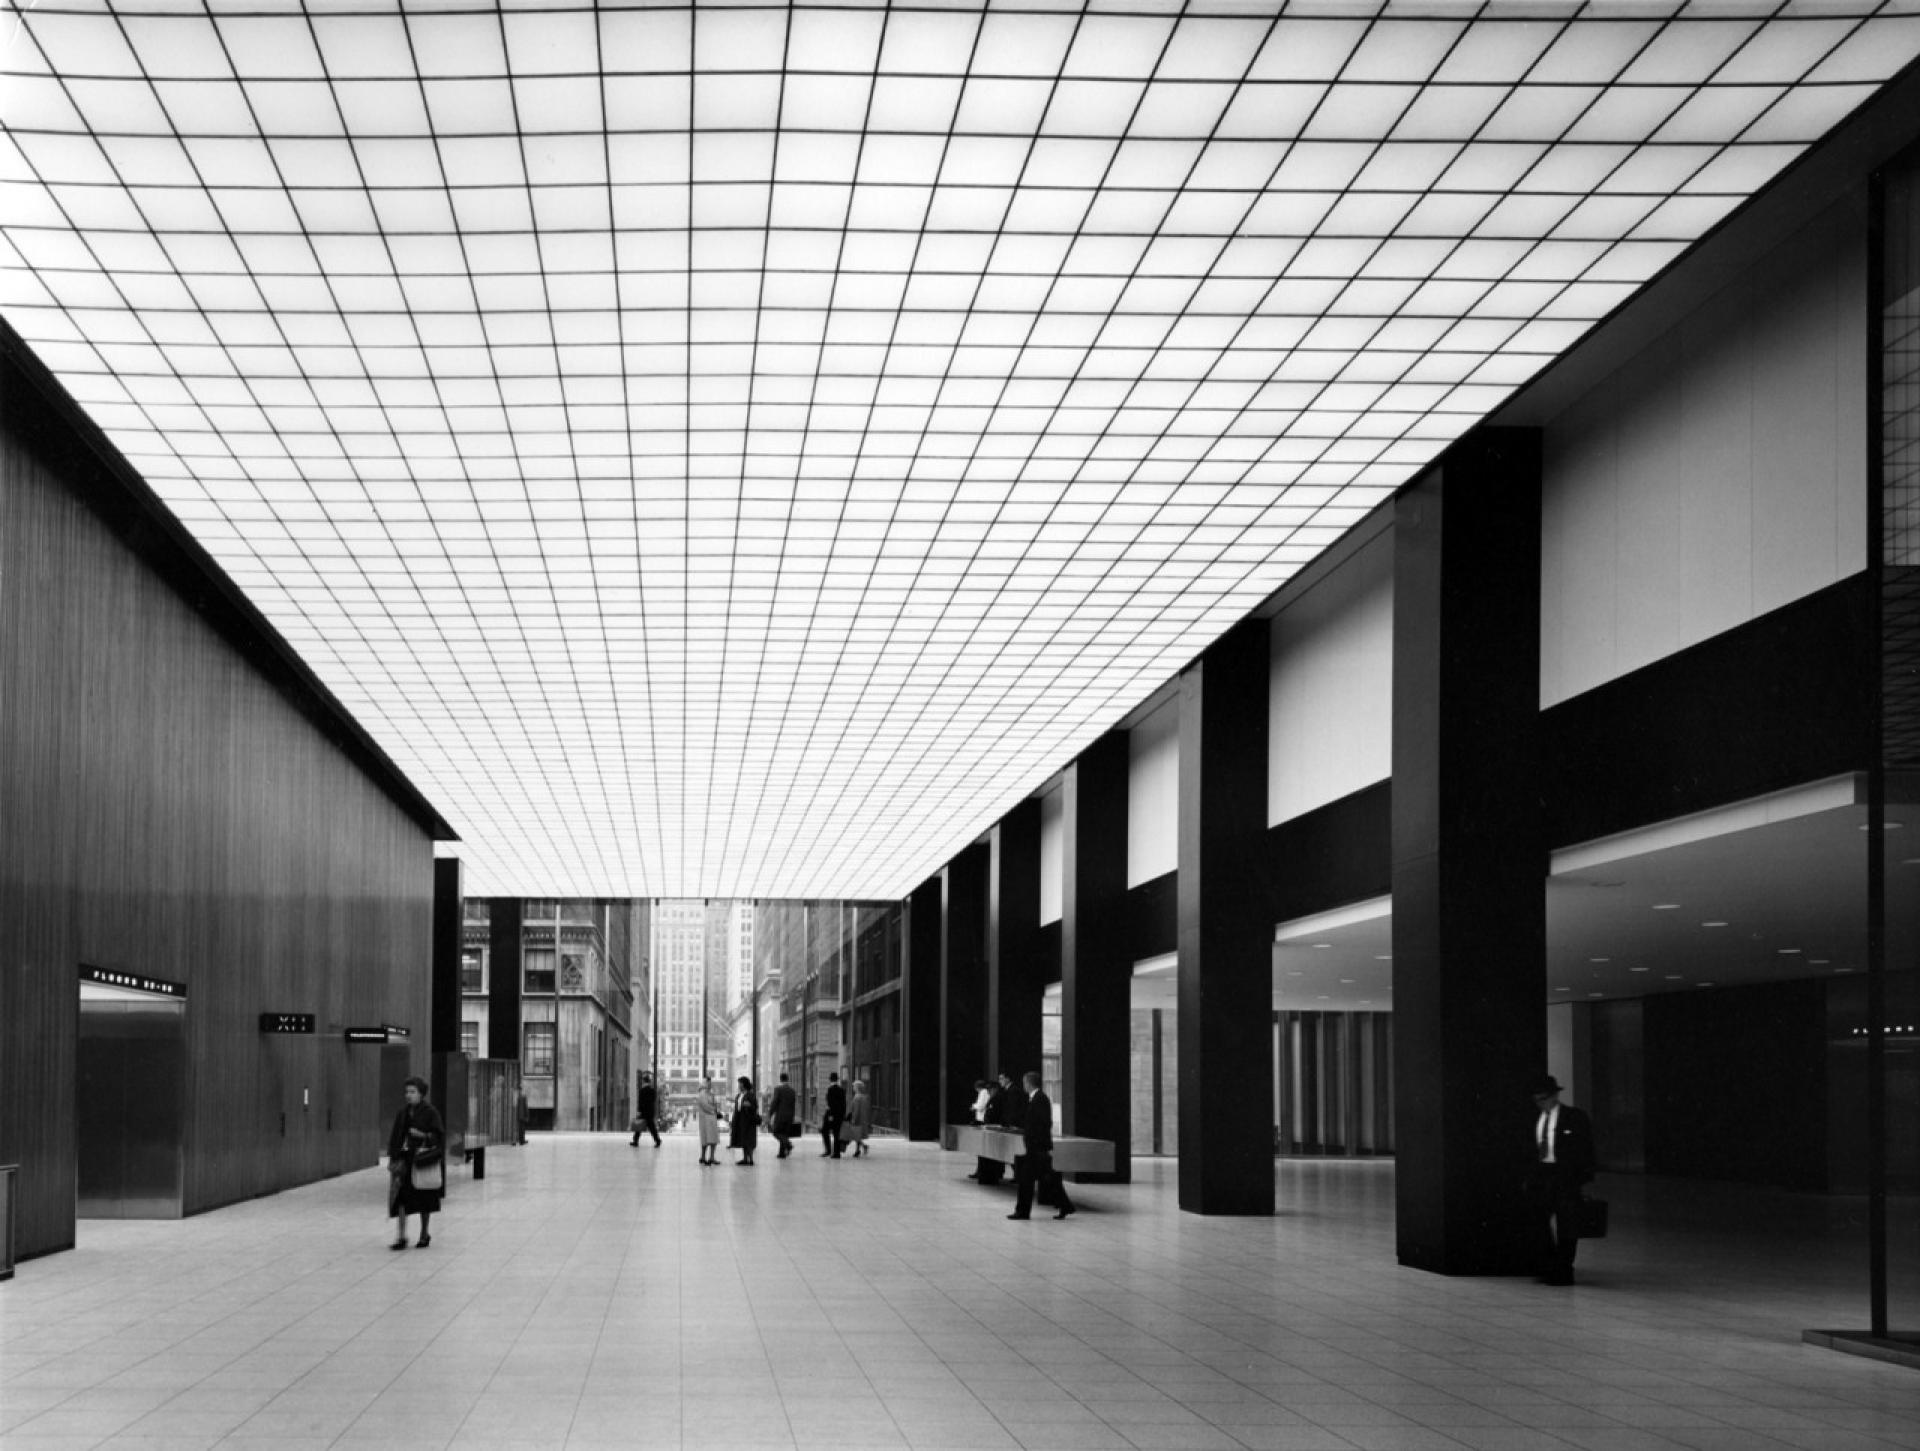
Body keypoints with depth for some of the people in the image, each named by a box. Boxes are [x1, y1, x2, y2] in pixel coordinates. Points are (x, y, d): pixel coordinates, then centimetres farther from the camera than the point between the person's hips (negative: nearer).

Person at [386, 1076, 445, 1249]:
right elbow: (395, 1136, 9)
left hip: (423, 1159, -3)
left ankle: (424, 1234, 22)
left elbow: (439, 1136, -6)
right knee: (400, 1197, -8)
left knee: (424, 1200, 8)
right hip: (405, 1158, 3)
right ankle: (401, 1237, -8)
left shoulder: (430, 1112, -6)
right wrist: (393, 1158, 3)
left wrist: (423, 1135, -21)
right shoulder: (403, 1112, 6)